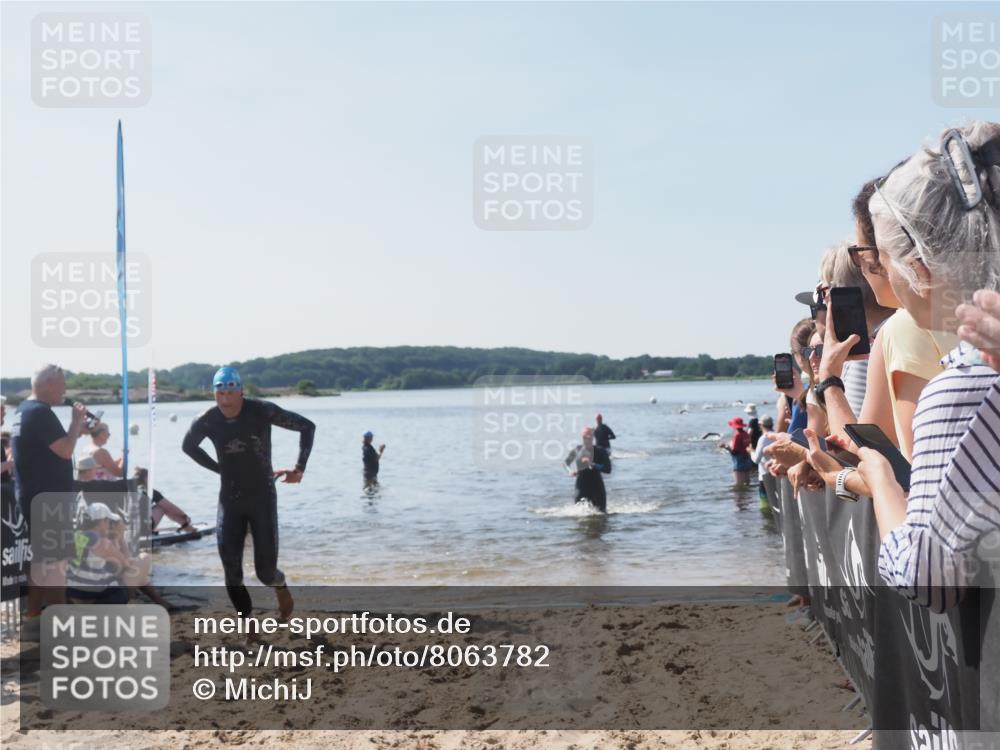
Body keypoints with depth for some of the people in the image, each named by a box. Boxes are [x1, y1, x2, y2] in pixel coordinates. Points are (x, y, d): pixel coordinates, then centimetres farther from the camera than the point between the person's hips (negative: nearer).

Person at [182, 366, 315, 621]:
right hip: (229, 500, 2)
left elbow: (307, 426, -6)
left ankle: (281, 587, 35)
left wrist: (300, 467, -10)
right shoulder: (207, 422, -7)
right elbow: (189, 446, 16)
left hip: (262, 498, -2)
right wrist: (219, 468, 8)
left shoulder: (262, 411, -15)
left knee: (265, 571, -2)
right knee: (232, 574, -2)